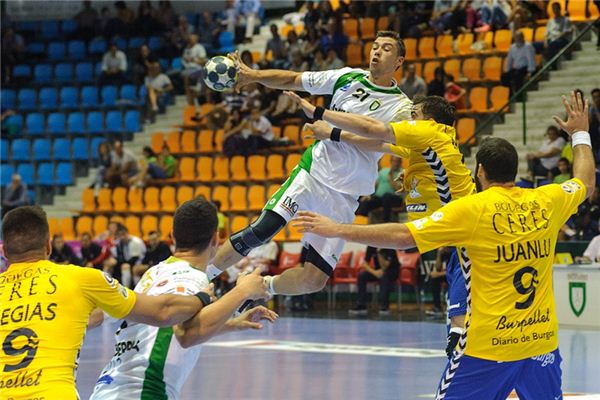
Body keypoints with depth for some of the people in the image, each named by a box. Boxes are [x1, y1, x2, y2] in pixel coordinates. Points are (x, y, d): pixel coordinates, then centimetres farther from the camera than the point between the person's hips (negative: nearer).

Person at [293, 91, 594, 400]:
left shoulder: (471, 209, -10)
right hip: (542, 341, 5)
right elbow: (586, 182, 25)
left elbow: (403, 236, -13)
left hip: (488, 346, -4)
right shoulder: (546, 201, 3)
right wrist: (580, 134, 41)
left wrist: (338, 230, -7)